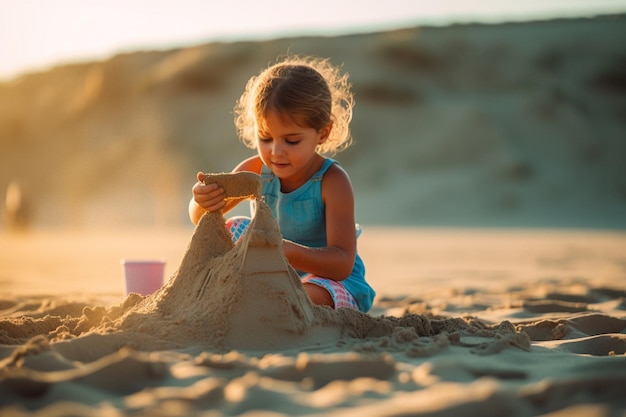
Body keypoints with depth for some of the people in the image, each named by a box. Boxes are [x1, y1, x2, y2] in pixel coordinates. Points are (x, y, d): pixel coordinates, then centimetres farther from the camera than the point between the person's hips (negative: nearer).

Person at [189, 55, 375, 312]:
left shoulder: (332, 182, -22)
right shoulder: (256, 171, -7)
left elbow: (343, 264, -31)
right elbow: (200, 219, 0)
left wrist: (286, 250, -49)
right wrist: (202, 202, -27)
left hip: (333, 283, -6)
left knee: (307, 296, -37)